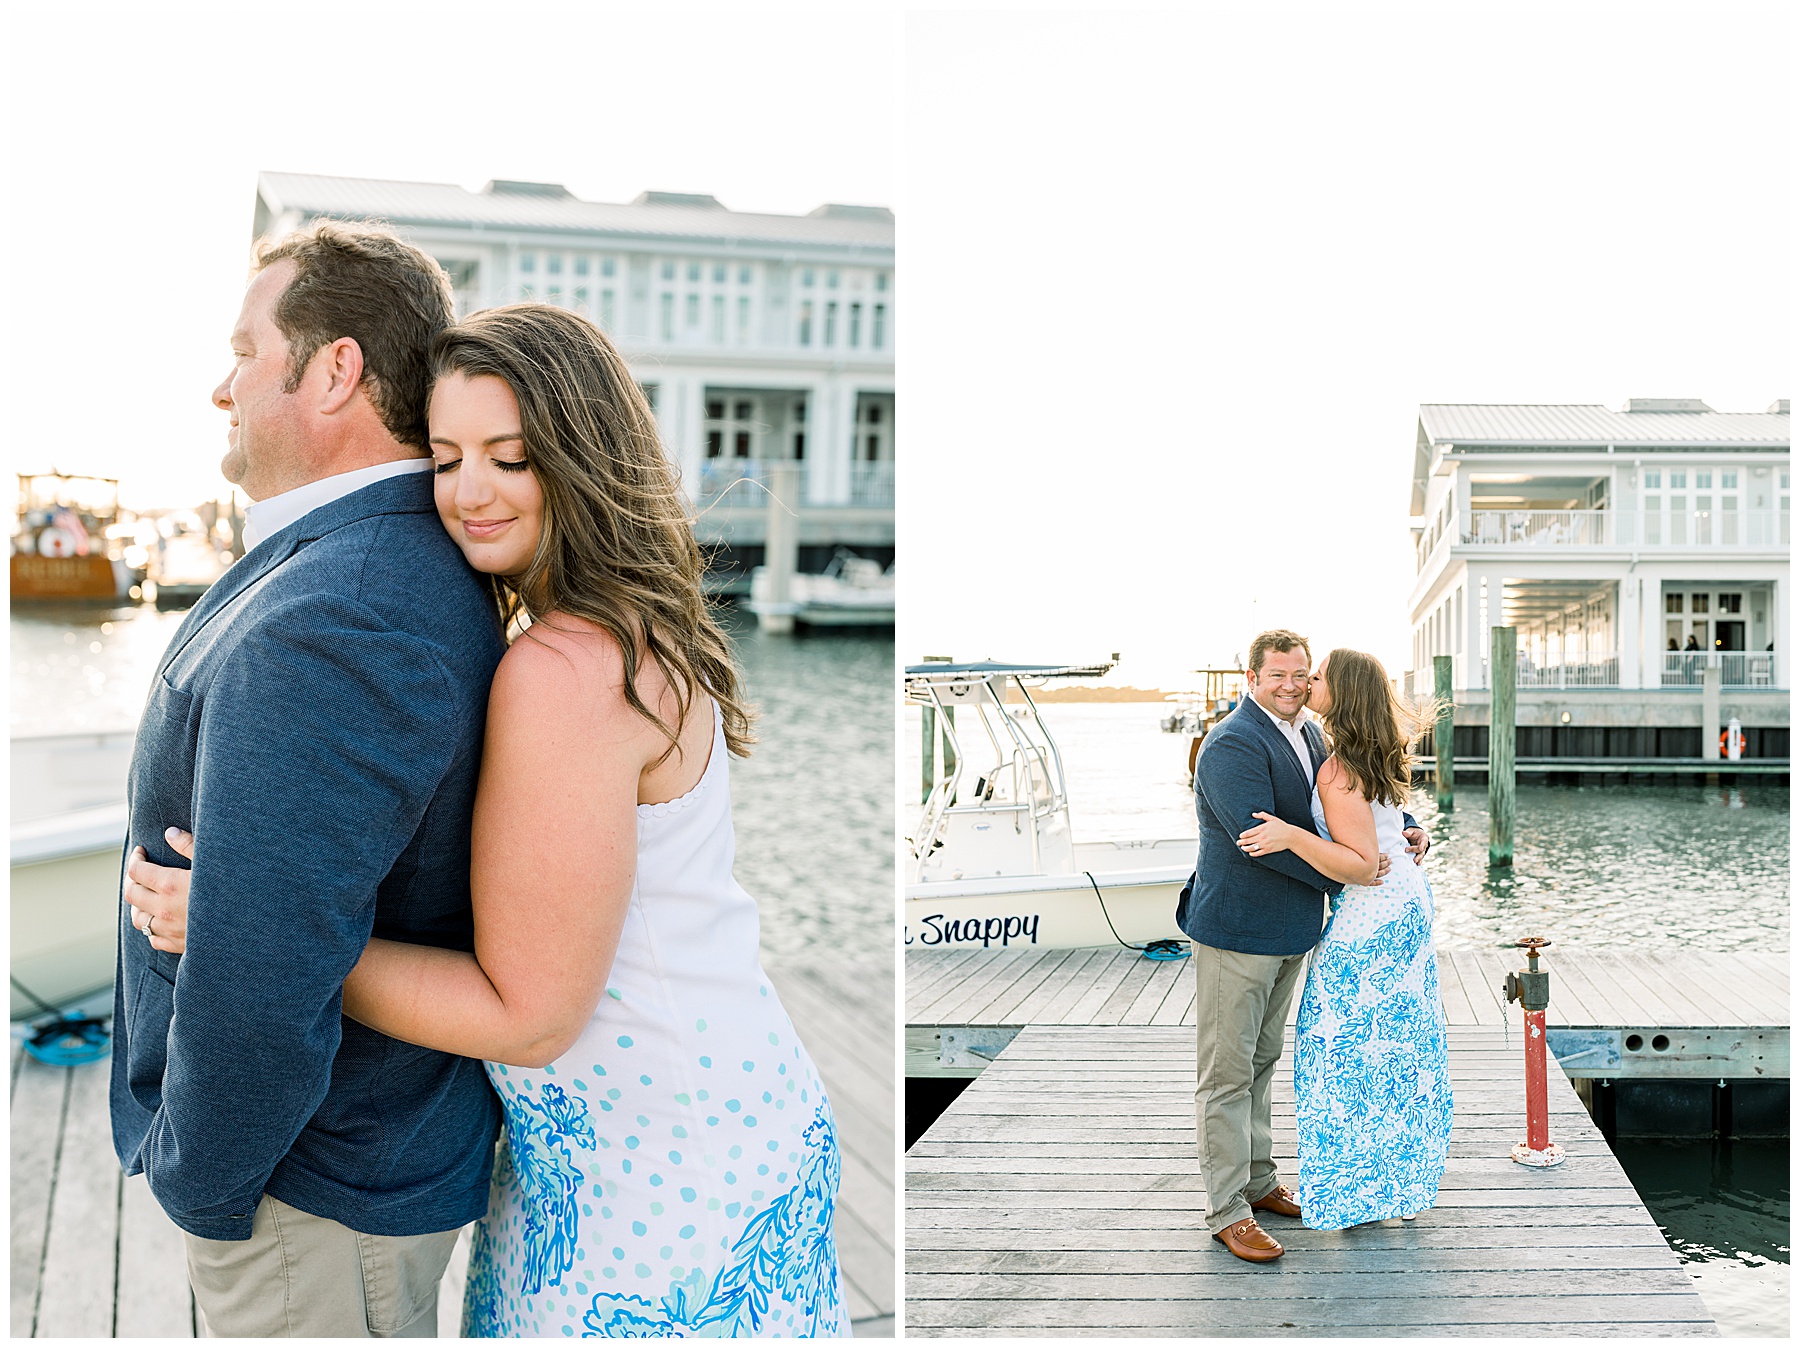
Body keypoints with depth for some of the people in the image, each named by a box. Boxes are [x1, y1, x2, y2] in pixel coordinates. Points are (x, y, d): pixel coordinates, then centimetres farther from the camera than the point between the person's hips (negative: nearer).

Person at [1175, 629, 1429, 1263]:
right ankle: (1226, 1209, 8)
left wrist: (1407, 829, 2)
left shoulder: (1311, 734, 9)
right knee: (1227, 1073, 0)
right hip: (1236, 930, -9)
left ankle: (1258, 1180, 34)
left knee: (1262, 1061, 20)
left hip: (1290, 929, 9)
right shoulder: (1232, 744, -19)